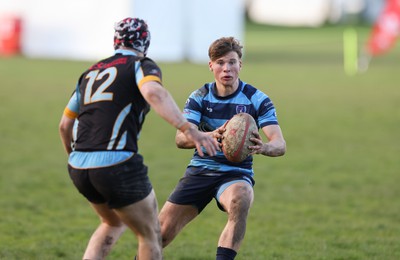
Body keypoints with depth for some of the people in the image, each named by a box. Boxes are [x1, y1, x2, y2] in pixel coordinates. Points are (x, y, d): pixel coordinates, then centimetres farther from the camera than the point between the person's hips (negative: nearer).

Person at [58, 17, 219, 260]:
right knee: (151, 237, 10)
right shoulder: (142, 66, 1)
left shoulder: (91, 72, 20)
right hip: (117, 165, -7)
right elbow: (154, 93, -23)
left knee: (114, 223, 31)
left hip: (79, 167, 7)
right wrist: (189, 129, -32)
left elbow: (65, 125, 25)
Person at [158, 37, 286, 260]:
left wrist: (263, 147, -43)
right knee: (162, 232, -4)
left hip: (236, 174, -2)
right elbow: (180, 138, -15)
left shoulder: (257, 100, -8)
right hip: (200, 171, 2)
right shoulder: (200, 97, -2)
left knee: (239, 201, -39)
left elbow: (280, 144, -17)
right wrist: (210, 136, -38)